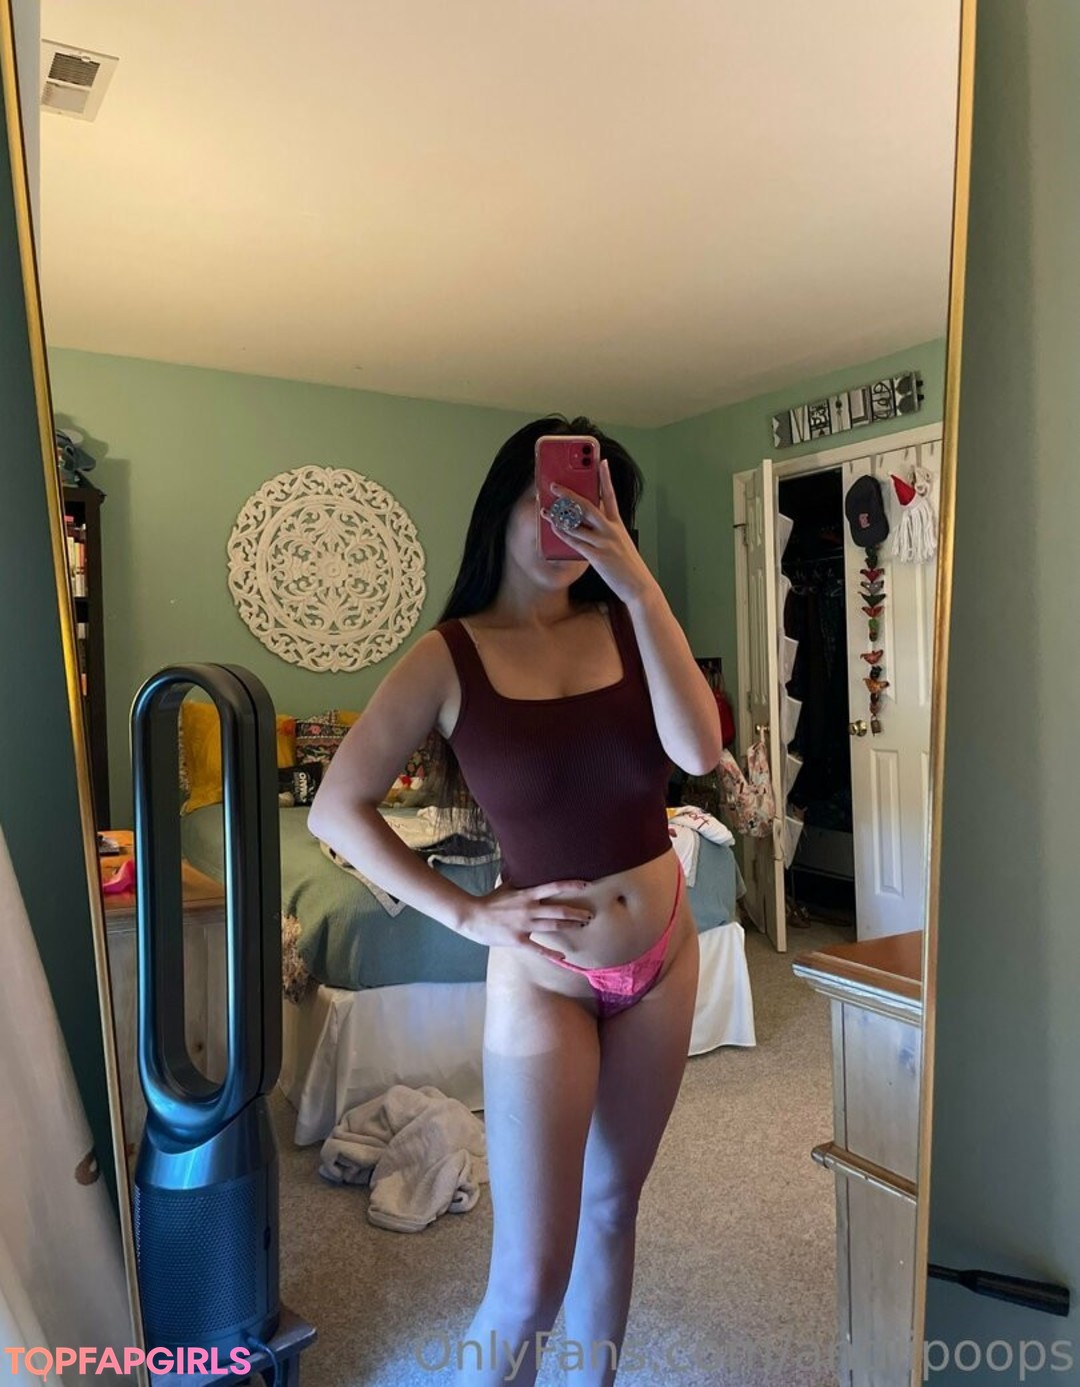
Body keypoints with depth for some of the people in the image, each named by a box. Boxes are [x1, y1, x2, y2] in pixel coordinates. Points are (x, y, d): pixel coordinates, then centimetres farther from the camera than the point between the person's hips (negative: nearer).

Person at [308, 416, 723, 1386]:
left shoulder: (625, 625, -2)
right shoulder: (450, 656, -11)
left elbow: (699, 750, -18)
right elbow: (337, 809, -10)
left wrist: (639, 584, -21)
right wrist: (468, 915, -13)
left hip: (663, 953, 4)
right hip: (542, 980, -4)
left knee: (612, 1204, 22)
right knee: (528, 1280, 2)